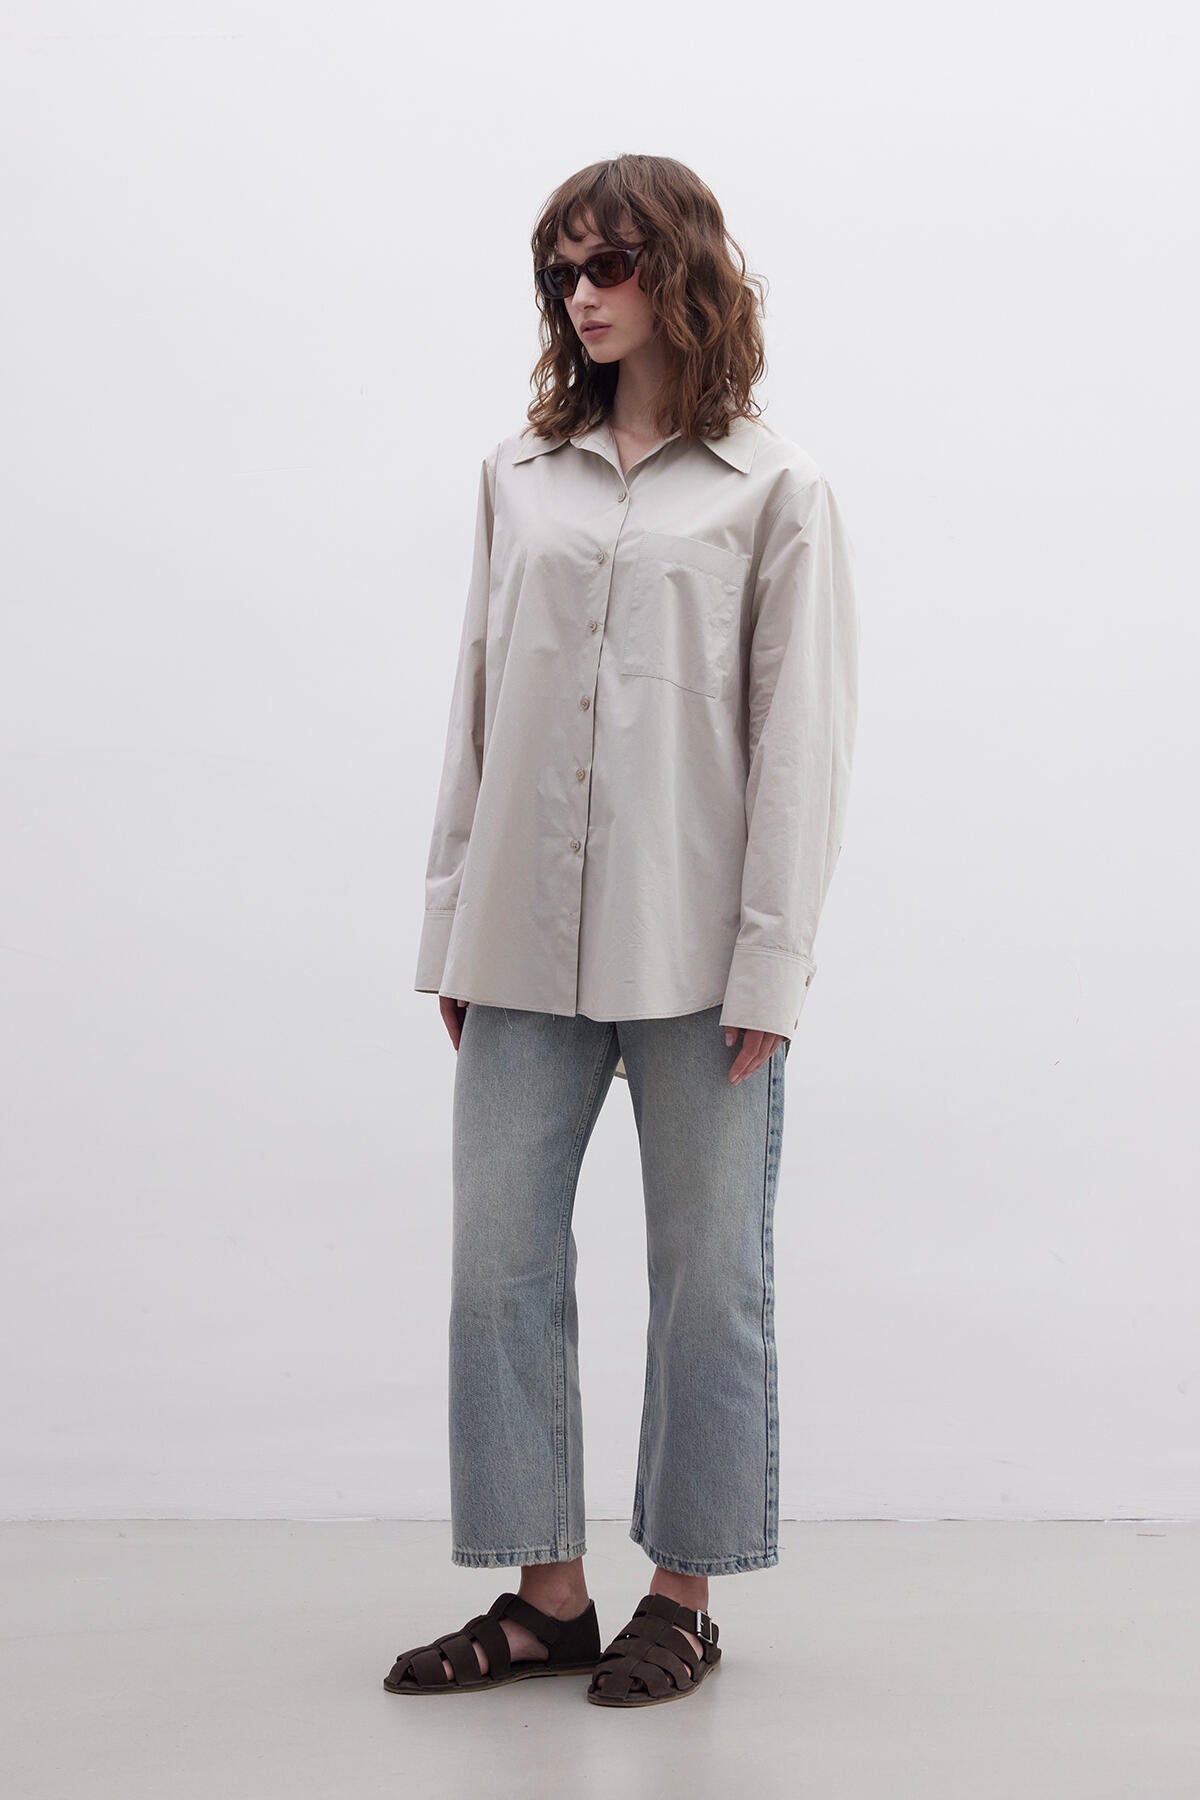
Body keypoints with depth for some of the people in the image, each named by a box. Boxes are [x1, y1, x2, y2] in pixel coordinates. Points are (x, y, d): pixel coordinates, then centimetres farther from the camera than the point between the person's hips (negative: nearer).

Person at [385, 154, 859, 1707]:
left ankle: (683, 1596, 21)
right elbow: (478, 705, 11)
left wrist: (769, 968, -9)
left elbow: (802, 738, -4)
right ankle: (546, 1595, 20)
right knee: (499, 1260, 6)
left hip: (694, 955, -4)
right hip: (528, 948, 4)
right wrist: (452, 928, 8)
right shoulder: (519, 475, 11)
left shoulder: (775, 489, 0)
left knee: (707, 1271, 6)